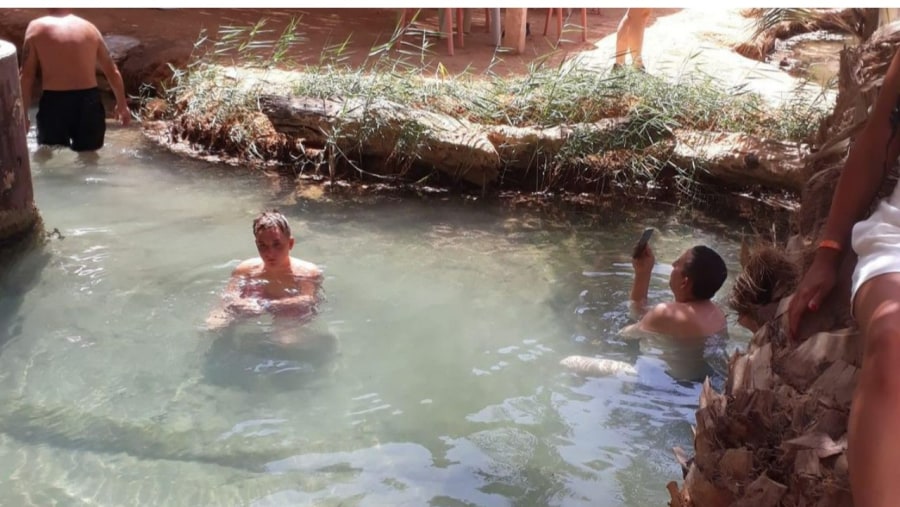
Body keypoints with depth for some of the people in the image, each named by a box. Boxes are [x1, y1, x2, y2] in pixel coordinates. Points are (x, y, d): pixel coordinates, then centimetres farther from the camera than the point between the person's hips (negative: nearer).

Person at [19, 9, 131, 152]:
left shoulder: (37, 28, 0)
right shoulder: (89, 27, 8)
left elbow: (26, 76, -4)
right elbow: (112, 72, 13)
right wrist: (122, 104, 25)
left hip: (54, 104, -2)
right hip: (88, 102, 2)